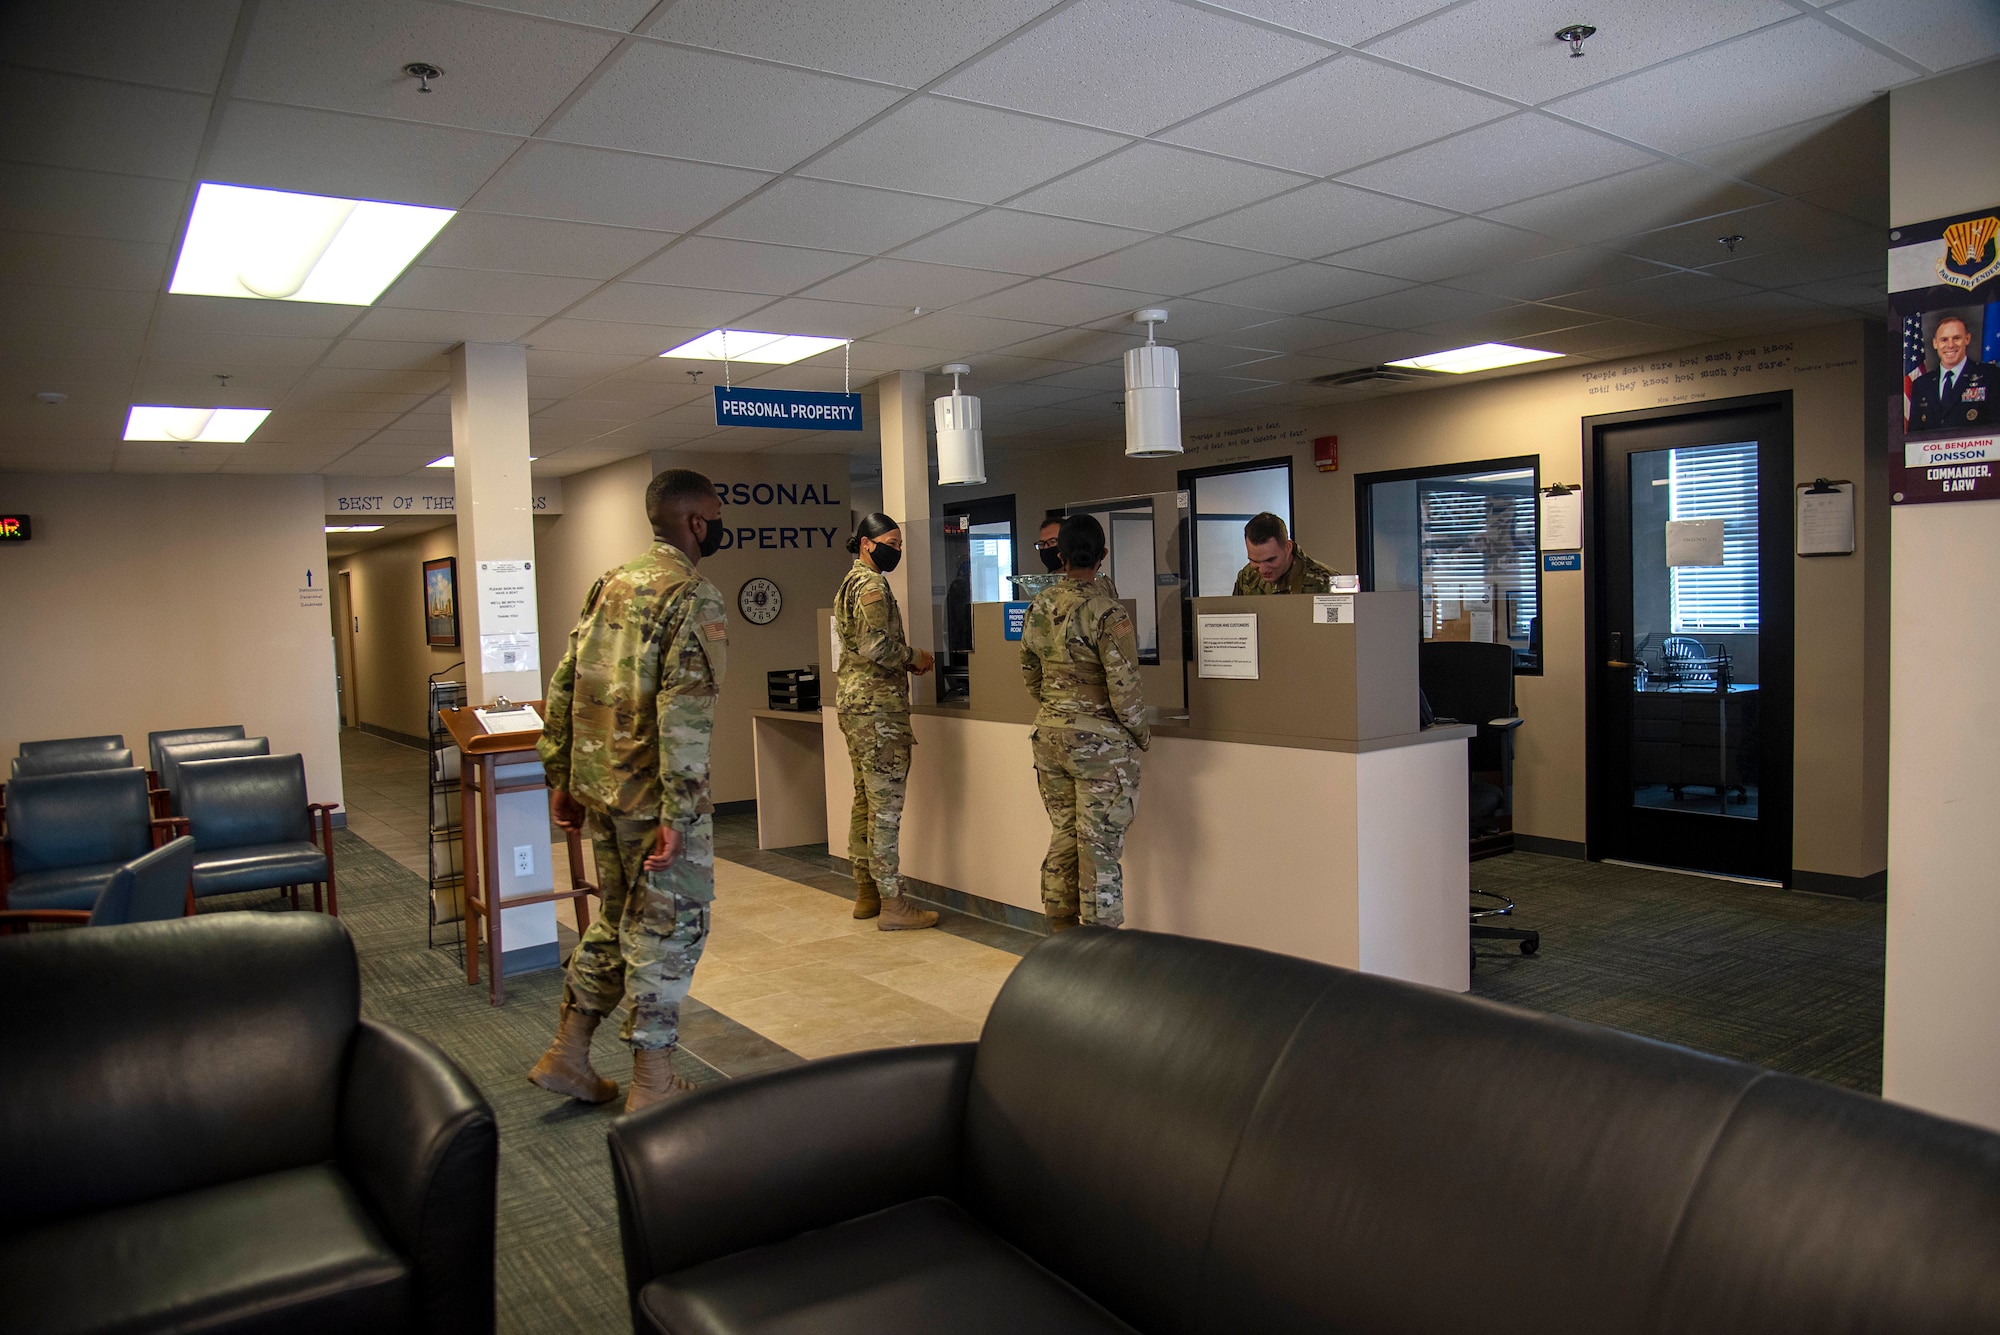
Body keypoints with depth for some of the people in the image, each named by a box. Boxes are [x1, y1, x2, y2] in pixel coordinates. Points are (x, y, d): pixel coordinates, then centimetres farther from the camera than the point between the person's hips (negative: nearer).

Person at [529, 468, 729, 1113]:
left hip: (597, 787, 8)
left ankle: (567, 1054, 27)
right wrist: (677, 814, -23)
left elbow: (563, 685, 13)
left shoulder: (610, 584, 12)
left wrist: (560, 779, 18)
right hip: (654, 795, -8)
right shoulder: (694, 596, -13)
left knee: (617, 918, 21)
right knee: (669, 925, 5)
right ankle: (651, 1083, 14)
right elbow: (683, 712, -23)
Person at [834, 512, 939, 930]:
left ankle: (866, 893, 21)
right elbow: (876, 646, -23)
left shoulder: (851, 583, 20)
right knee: (886, 805, -8)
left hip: (853, 703, 11)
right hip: (877, 707, -11)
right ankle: (892, 904, -4)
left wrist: (905, 661, 13)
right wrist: (915, 658, -8)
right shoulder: (872, 586, -13)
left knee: (865, 800, 14)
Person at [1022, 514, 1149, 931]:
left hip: (1049, 735, 6)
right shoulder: (1107, 611, -17)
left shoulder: (1038, 607, 3)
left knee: (1063, 838, 17)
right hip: (1099, 741, -6)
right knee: (1099, 847, 0)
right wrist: (1142, 735, -2)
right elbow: (1123, 686, -17)